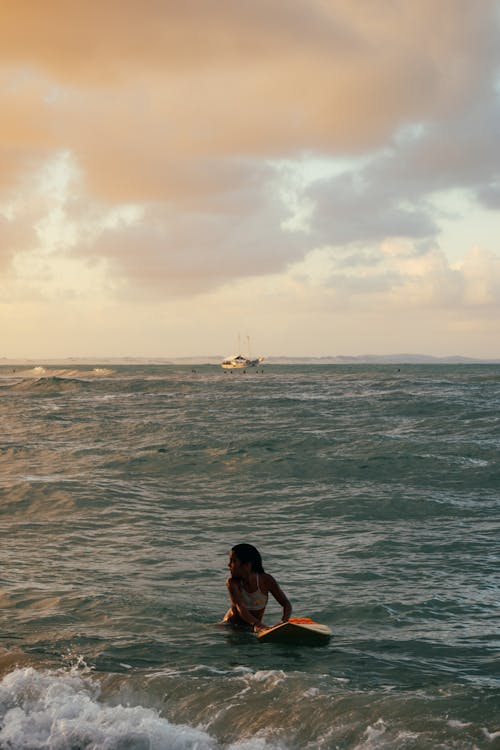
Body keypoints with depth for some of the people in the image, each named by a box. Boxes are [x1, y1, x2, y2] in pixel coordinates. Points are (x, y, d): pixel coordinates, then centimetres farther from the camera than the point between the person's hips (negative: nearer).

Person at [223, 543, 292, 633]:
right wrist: (256, 624, -51)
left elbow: (286, 604, -13)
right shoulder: (232, 582, -16)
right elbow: (240, 607, -32)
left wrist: (284, 623, -35)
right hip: (230, 625, -2)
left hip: (253, 626, 2)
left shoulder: (266, 580, -13)